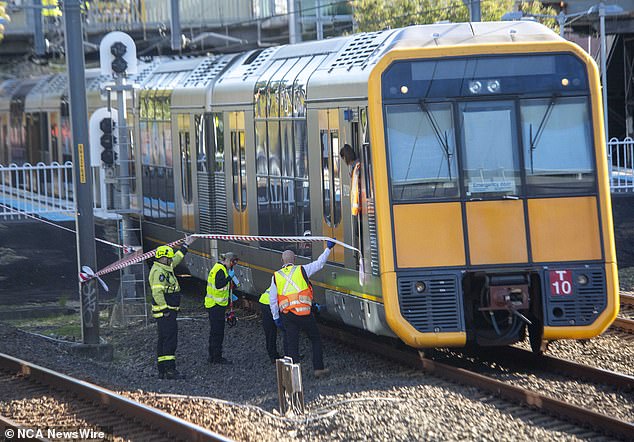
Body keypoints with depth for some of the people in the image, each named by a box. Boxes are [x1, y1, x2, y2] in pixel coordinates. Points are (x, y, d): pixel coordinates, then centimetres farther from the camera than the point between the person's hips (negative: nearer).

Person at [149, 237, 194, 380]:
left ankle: (162, 370, 14)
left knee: (163, 340, 12)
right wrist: (166, 310, -24)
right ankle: (170, 369, -19)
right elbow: (157, 292, -24)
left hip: (168, 312, 11)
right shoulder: (158, 272, -16)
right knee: (170, 339, -14)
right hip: (165, 312, -11)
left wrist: (185, 246, 43)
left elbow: (176, 259, 36)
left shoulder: (166, 269, 16)